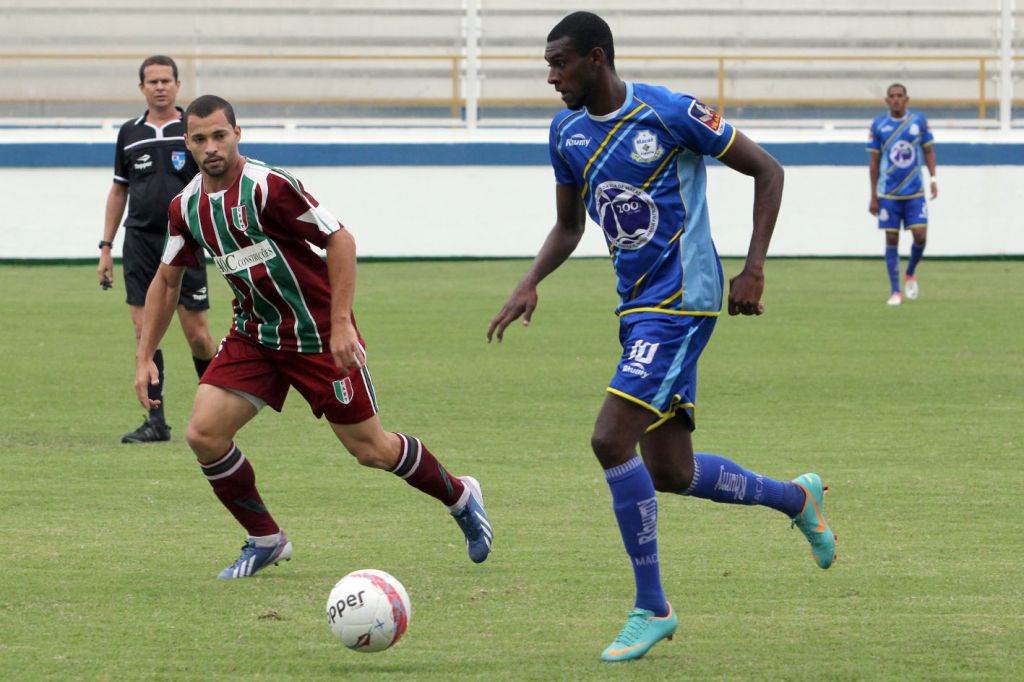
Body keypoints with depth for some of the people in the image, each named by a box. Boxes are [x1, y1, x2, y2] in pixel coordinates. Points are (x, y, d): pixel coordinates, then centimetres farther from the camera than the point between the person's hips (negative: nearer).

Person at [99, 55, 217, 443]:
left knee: (196, 334, -3)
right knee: (145, 332, -3)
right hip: (140, 242, 3)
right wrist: (106, 247, 14)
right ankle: (155, 422, 1)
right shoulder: (130, 133, 10)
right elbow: (119, 190, 17)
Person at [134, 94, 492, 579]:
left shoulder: (269, 186, -21)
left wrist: (341, 324, -22)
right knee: (203, 434, -11)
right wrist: (145, 357, 6)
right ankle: (265, 540, 7)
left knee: (370, 449, 1)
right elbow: (167, 280, 12)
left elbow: (340, 240, -18)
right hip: (253, 336, 6)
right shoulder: (186, 207, -1)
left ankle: (461, 498, 29)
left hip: (317, 334, -6)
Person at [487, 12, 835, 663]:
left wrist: (754, 270, -11)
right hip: (639, 308, 8)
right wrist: (531, 283, 2)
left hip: (681, 301, -8)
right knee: (670, 473, 8)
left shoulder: (669, 113, -13)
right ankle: (798, 497, 34)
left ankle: (651, 609, -9)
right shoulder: (568, 132, 8)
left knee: (611, 441, -19)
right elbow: (568, 226, 21)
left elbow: (768, 171, -6)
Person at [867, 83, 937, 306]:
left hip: (915, 191, 1)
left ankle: (910, 274, 21)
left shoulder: (919, 120, 2)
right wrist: (873, 196, 4)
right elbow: (874, 161, 5)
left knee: (920, 236, -8)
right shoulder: (878, 125, 0)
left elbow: (928, 151, 11)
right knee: (892, 240, -1)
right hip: (888, 193, -1)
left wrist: (933, 179, -2)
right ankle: (895, 292, 5)